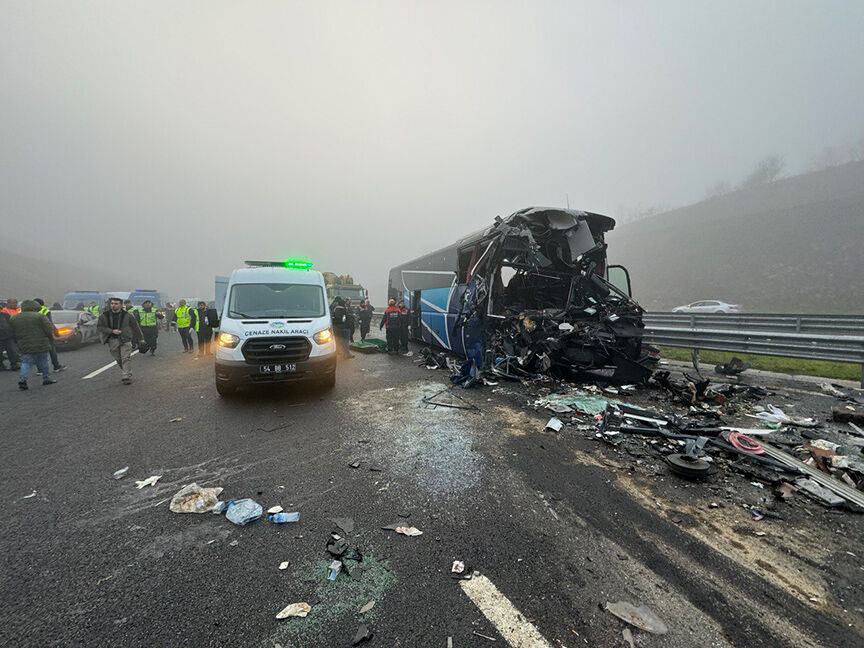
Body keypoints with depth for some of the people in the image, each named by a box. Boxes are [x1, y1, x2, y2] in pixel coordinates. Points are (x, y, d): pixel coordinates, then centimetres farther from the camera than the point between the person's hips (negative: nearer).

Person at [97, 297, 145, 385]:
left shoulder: (126, 315, 0)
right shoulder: (104, 316, 4)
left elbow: (135, 326, 9)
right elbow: (99, 327, 1)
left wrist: (140, 338, 15)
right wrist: (112, 331, -14)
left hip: (125, 340, -2)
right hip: (112, 340, 2)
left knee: (125, 358, -11)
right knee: (118, 360, 7)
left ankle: (126, 377, -13)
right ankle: (124, 373, 24)